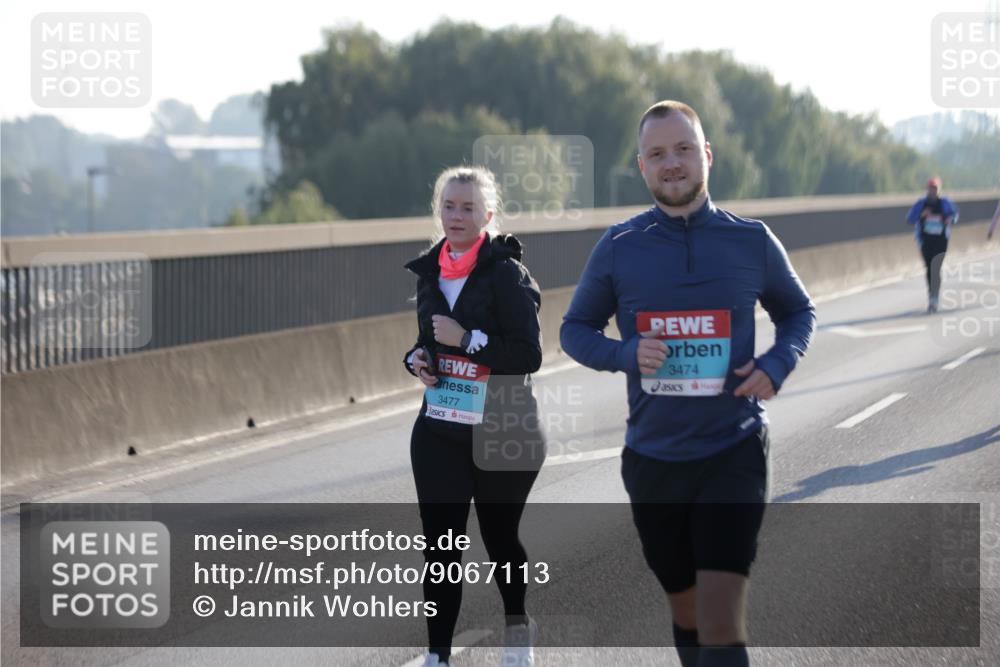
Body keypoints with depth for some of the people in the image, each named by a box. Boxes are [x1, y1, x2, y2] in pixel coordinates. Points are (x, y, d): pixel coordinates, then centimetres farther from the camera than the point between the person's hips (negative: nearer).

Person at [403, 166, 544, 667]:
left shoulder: (507, 274, -11)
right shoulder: (430, 273, 7)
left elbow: (528, 356, -16)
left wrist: (468, 339, -21)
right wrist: (417, 359, 0)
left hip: (502, 432, -4)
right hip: (439, 431, 4)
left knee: (499, 535, 13)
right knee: (439, 544, -3)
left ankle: (518, 627, 37)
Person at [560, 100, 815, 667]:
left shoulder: (753, 241, -1)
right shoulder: (618, 248, 0)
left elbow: (798, 312, 14)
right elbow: (575, 329, 9)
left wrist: (776, 366, -7)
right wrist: (626, 354, -13)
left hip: (734, 451, -2)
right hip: (652, 457, 2)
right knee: (688, 614, 15)